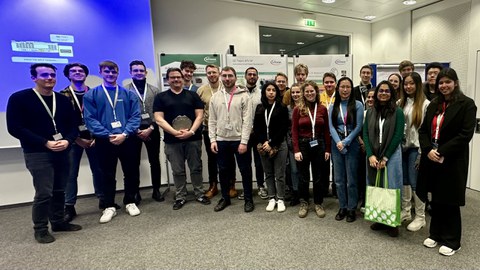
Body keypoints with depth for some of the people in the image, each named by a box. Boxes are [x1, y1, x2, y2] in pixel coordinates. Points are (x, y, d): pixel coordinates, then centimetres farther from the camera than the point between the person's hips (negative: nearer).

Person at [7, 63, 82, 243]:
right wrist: (45, 143, -18)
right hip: (37, 154, -5)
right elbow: (15, 128, -10)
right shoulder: (19, 98, -4)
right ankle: (40, 229, 14)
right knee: (44, 193, -5)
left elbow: (72, 126, 10)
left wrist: (67, 141, -12)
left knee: (59, 190, 13)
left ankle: (58, 222, 29)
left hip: (62, 153, 5)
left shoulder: (63, 100, 10)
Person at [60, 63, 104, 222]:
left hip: (94, 138, 2)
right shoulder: (63, 95, 2)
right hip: (74, 139, -1)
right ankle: (69, 207, 13)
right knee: (71, 173, 2)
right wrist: (78, 139, -9)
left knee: (98, 170, 6)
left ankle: (103, 199, 20)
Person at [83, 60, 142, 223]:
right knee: (108, 175, 9)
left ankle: (130, 202, 26)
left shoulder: (129, 94, 7)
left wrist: (125, 134, -15)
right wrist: (108, 136, -15)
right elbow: (90, 119, -5)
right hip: (105, 141, -1)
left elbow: (135, 116, -1)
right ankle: (109, 207, 23)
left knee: (131, 172, 8)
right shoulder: (91, 95, 3)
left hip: (127, 140, 1)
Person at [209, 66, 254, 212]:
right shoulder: (215, 97, 7)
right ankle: (225, 198, 31)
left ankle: (248, 199, 23)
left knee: (245, 170, 7)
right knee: (223, 171, 14)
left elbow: (247, 120, -10)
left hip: (239, 140, -3)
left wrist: (244, 141, -15)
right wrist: (213, 139, -2)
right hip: (221, 140, 4)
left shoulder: (244, 95, -5)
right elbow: (212, 121, 7)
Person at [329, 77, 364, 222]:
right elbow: (331, 126, -1)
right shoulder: (333, 106, 7)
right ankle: (342, 207, 22)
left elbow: (358, 126, -7)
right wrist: (338, 142, -15)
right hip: (336, 145, 3)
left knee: (351, 179, 3)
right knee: (339, 179, 9)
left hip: (352, 144, -3)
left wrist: (345, 142, -13)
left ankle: (352, 209, 18)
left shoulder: (357, 105, -2)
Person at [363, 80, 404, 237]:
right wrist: (371, 155, -9)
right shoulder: (370, 112, 8)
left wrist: (385, 158, -12)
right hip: (373, 156, 3)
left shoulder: (397, 112, -2)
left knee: (391, 188, 2)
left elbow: (398, 136, -8)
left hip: (391, 155, -3)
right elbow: (365, 134, 2)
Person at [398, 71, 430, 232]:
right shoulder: (400, 103, 9)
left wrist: (422, 153, -12)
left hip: (415, 148, -5)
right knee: (404, 181, 12)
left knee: (415, 182, 1)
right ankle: (405, 212, 26)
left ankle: (420, 217, 16)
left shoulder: (425, 104, -7)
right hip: (401, 147, 5)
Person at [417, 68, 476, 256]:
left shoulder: (466, 104, -5)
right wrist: (428, 150, -8)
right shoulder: (434, 105, 12)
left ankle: (452, 241, 22)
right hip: (432, 159, 5)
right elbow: (423, 130, 7)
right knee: (436, 199, 14)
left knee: (450, 201, 6)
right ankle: (435, 234, 29)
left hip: (453, 161, -5)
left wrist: (442, 152, -18)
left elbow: (466, 134, -14)